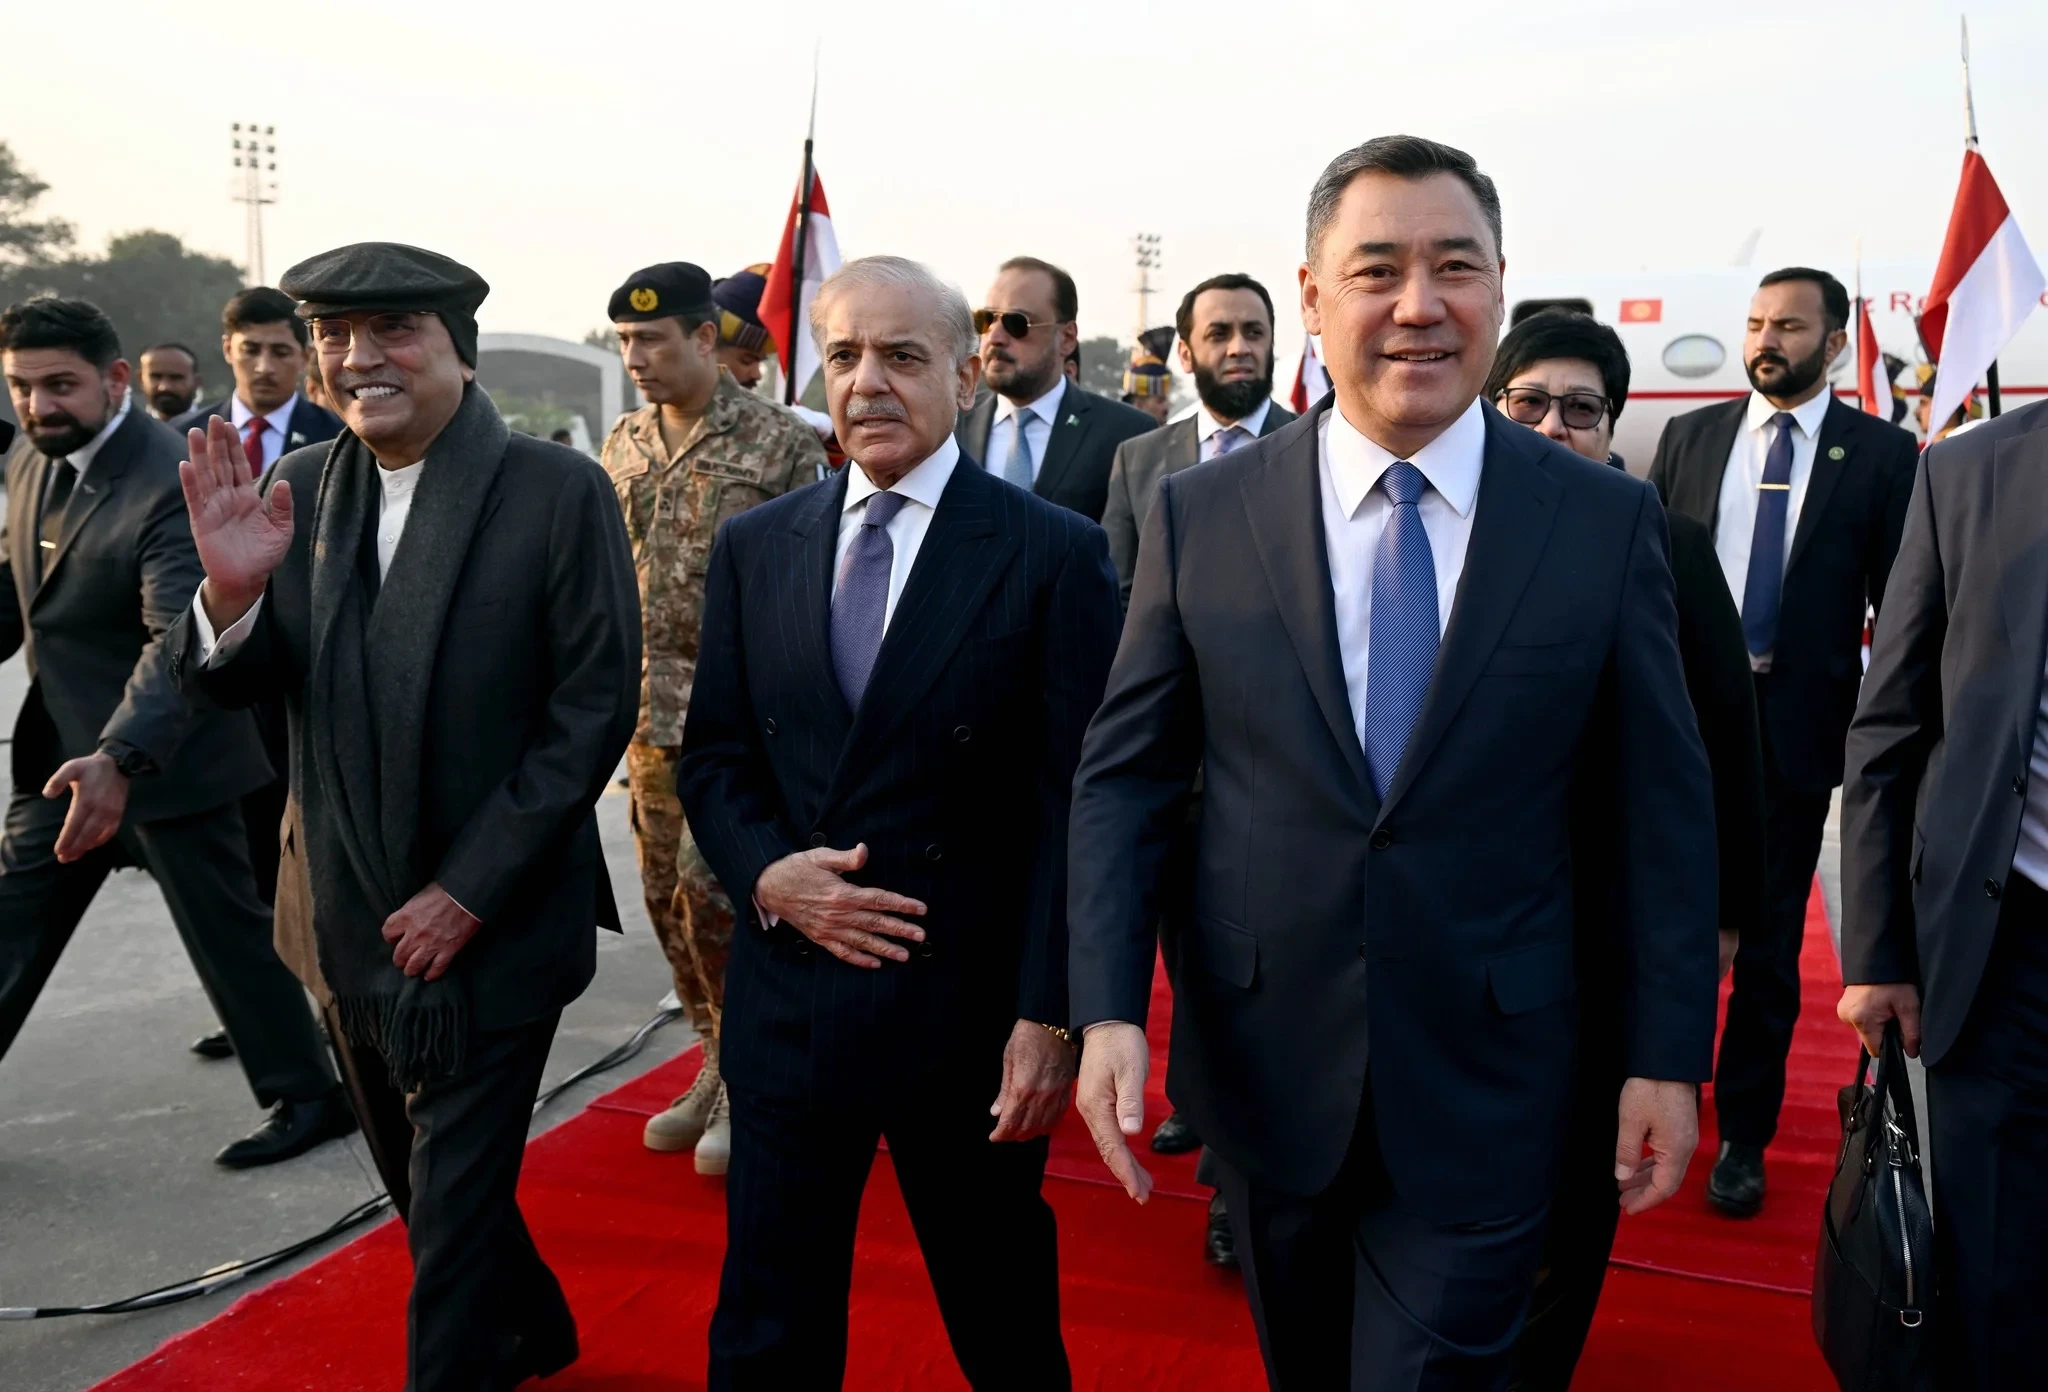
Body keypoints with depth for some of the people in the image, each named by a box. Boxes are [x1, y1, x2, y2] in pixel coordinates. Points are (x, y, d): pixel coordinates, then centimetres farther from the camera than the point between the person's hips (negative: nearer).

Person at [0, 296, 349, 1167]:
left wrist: (119, 760, -43)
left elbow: (180, 639, -32)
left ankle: (308, 1097, 20)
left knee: (230, 934, 4)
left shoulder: (171, 483, -23)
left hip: (164, 758, -8)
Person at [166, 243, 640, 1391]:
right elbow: (224, 687, 1)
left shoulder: (560, 491, -13)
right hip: (357, 929, 6)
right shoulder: (299, 490, 1)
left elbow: (594, 711, -15)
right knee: (426, 1183, 24)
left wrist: (469, 892, -17)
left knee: (454, 1207, 4)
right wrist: (232, 586, -21)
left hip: (492, 930, -6)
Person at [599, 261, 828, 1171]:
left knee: (713, 891, -9)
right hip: (650, 711, 6)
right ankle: (719, 1068, 27)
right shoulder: (623, 446, 10)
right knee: (669, 896, 10)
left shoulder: (781, 443, -8)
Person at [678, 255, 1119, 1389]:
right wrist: (766, 875, -10)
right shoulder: (752, 547, 5)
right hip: (787, 992, 3)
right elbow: (714, 754, 9)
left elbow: (1073, 805, -10)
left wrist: (1050, 1016, -12)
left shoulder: (1054, 554, -8)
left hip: (970, 1009, -3)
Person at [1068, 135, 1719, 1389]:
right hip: (1266, 1073, 2)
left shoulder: (1608, 521, -5)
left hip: (1485, 1093, -1)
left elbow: (1660, 801, 0)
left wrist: (1671, 1054, -1)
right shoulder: (1202, 515, -4)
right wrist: (1108, 1007, -10)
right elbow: (1125, 775, -1)